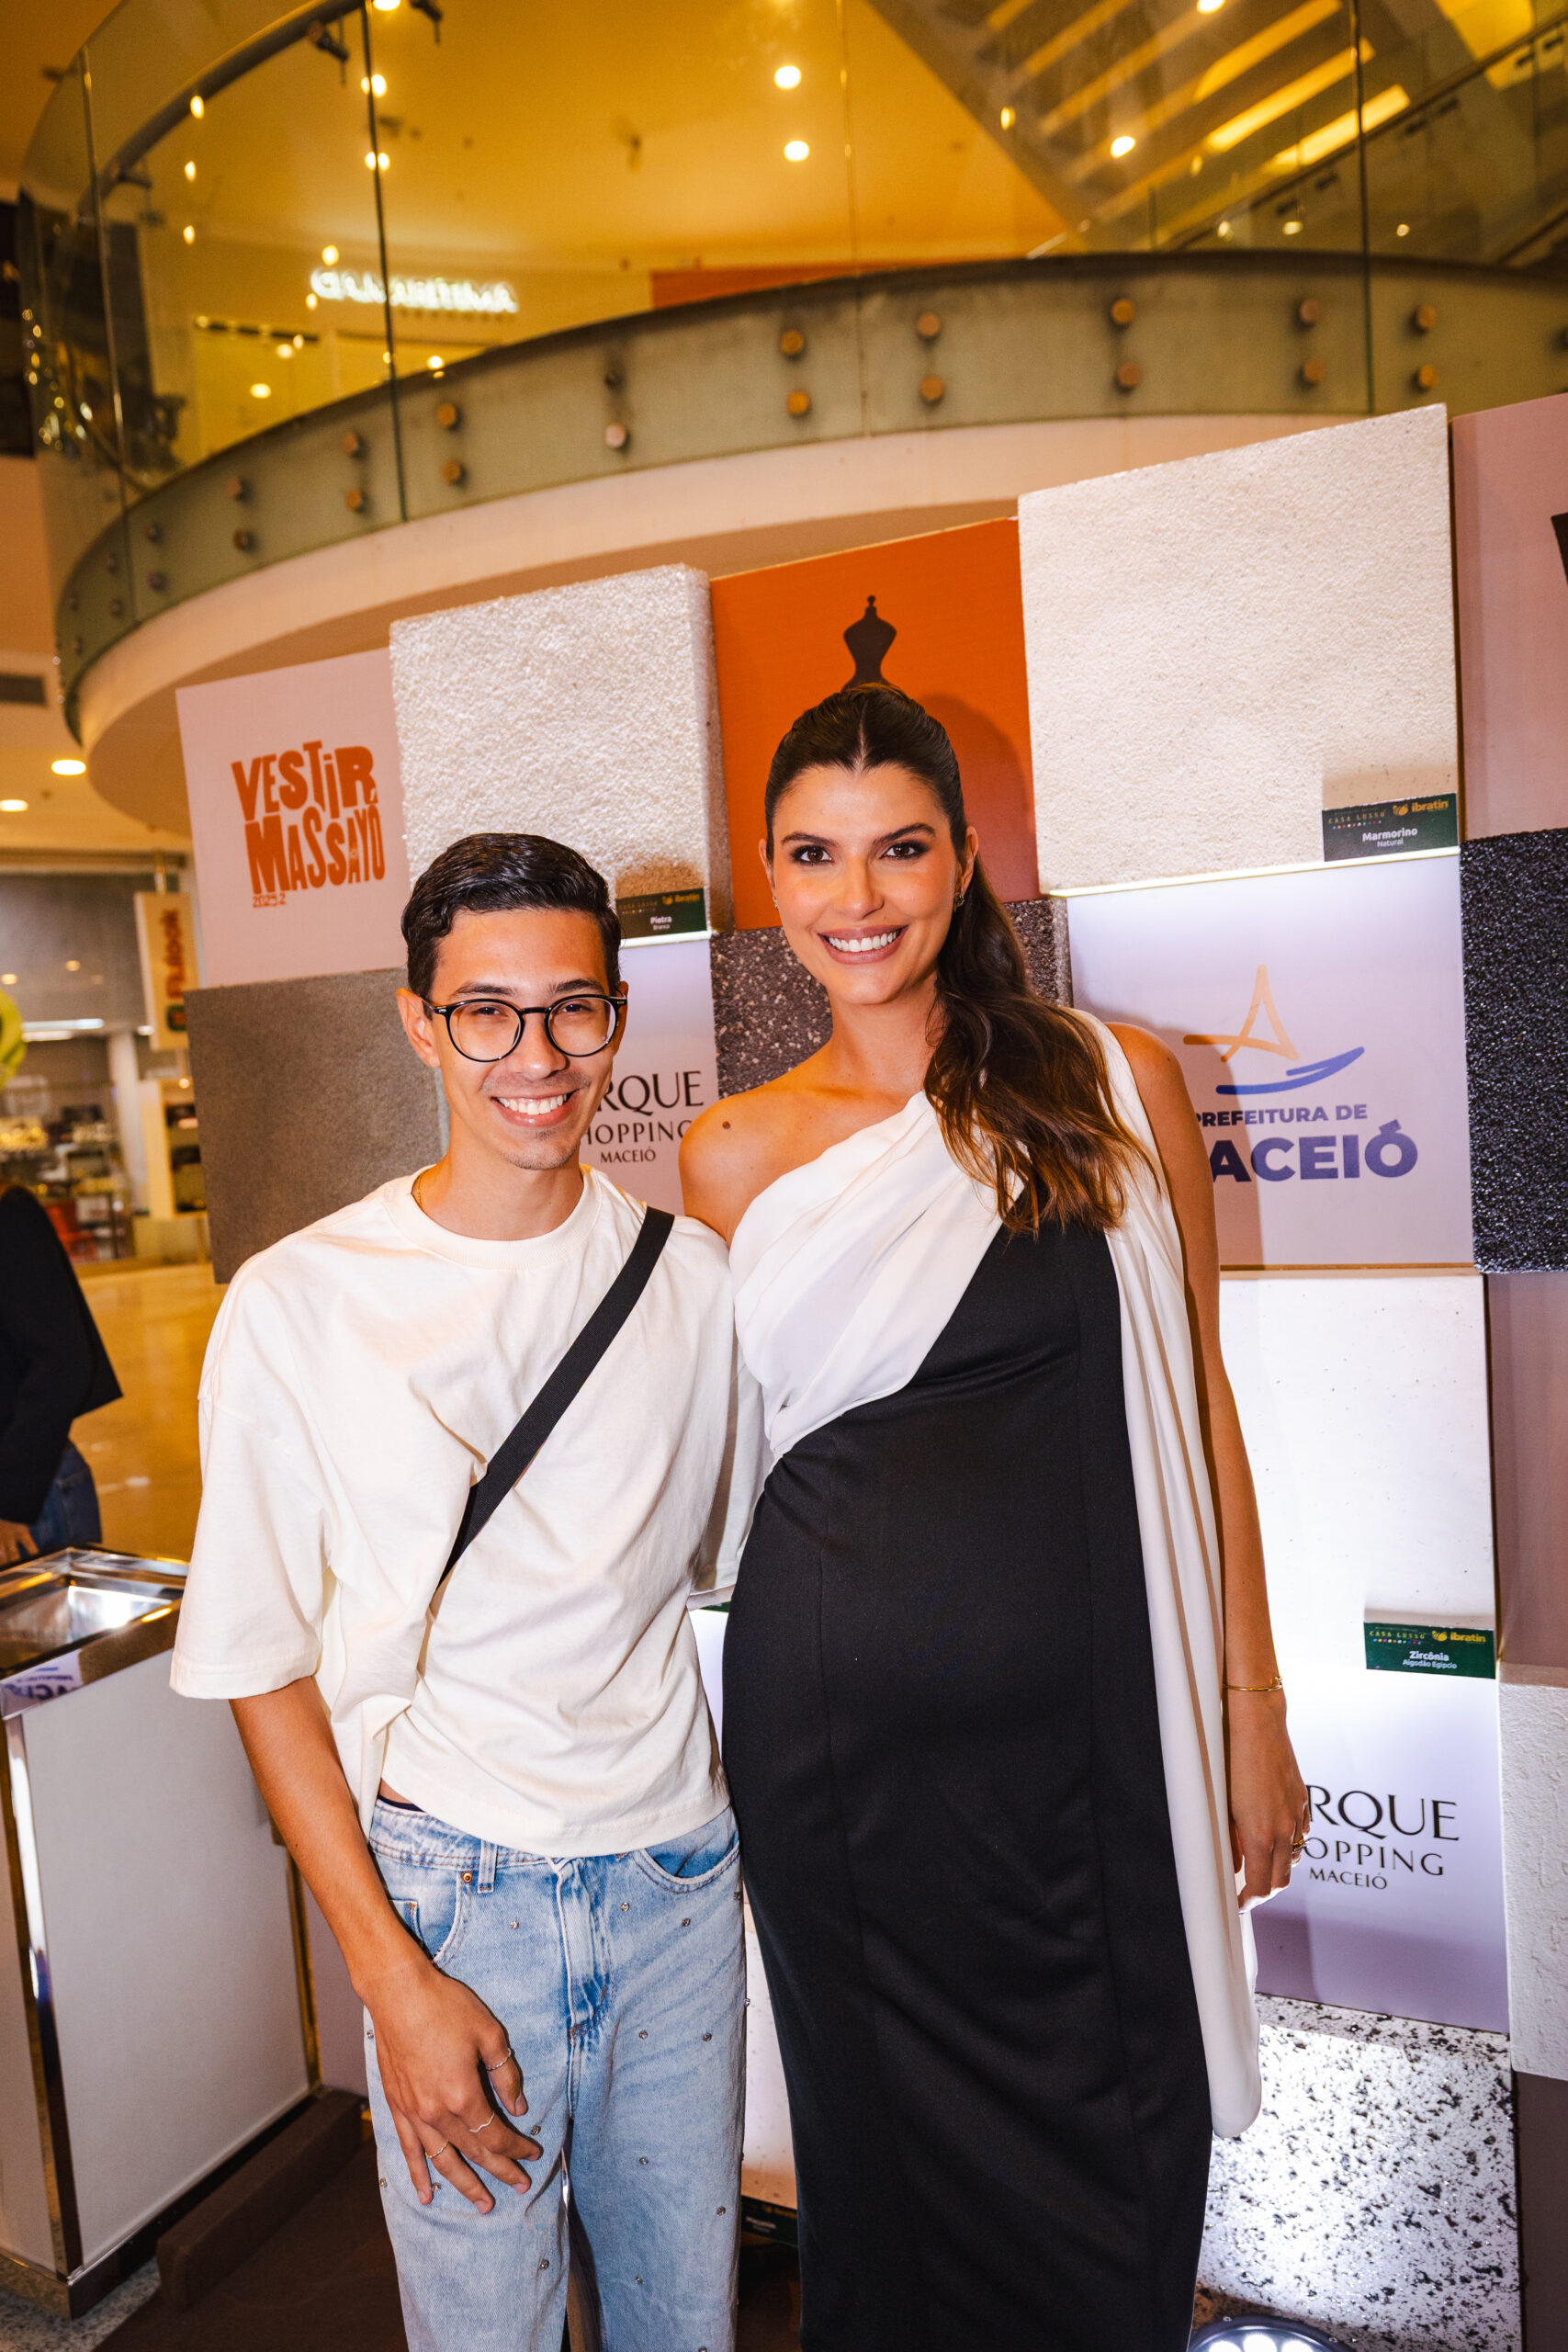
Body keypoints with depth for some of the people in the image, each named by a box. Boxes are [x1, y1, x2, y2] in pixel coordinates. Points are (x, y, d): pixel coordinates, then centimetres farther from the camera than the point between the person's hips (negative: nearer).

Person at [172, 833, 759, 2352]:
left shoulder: (690, 1271, -3)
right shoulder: (298, 1303, -11)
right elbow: (263, 1663, -6)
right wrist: (393, 1977, -9)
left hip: (679, 1870, 3)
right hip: (453, 1889, -2)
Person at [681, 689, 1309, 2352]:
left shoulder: (1116, 1085, -2)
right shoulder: (734, 1155, 0)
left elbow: (1192, 1405, 2)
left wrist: (1253, 1699, 2)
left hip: (1085, 1712, 0)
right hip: (839, 1716, 1)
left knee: (1111, 2163, 15)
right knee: (895, 2148, 19)